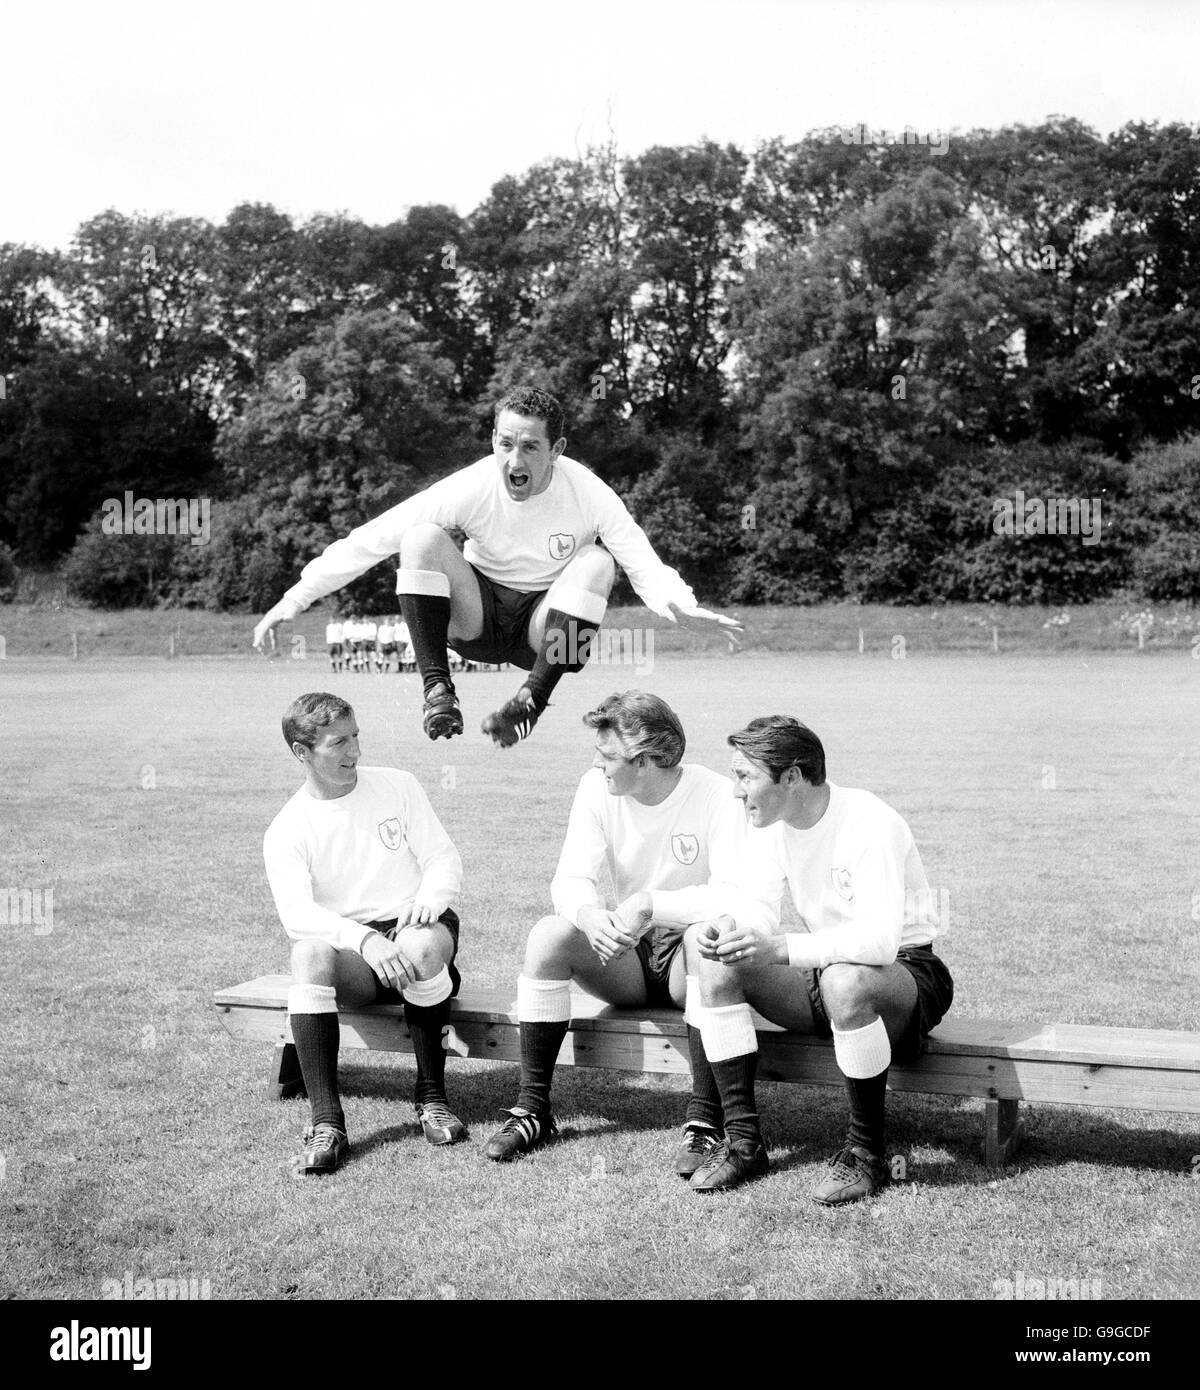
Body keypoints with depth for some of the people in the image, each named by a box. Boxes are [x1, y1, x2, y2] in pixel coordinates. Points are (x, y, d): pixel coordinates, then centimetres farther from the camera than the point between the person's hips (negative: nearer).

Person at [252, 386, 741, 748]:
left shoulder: (588, 495, -18)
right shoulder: (471, 488, -20)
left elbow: (645, 565, -20)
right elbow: (370, 540, -21)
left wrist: (682, 607, -43)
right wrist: (295, 598, -27)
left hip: (547, 624, 0)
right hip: (476, 618, 0)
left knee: (597, 561, -29)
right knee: (422, 534, -25)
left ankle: (531, 698, -25)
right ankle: (436, 688, -24)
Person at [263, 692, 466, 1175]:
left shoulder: (396, 786, 6)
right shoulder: (286, 831, 0)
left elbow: (445, 858, 5)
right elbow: (296, 913, -15)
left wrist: (430, 897, -20)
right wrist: (363, 940, -34)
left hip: (416, 929, 1)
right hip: (350, 947, 0)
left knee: (420, 945, -36)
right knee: (310, 953, -35)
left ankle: (432, 1095, -16)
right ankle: (326, 1122, -33)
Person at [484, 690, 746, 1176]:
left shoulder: (717, 796, -18)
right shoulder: (596, 789, -5)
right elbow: (570, 880, -9)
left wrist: (649, 904, -34)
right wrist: (589, 914, -34)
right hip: (628, 954, 4)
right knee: (548, 936, -23)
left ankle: (705, 1118, -27)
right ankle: (533, 1108, -15)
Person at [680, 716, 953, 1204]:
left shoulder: (870, 824, -25)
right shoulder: (769, 822, -1)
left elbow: (879, 939, -35)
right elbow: (756, 906, -5)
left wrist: (780, 948, -45)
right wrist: (725, 925, -30)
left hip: (906, 971, -7)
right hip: (823, 970, 7)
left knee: (844, 981, -40)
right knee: (717, 965, -15)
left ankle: (867, 1152, -19)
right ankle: (743, 1140, -10)